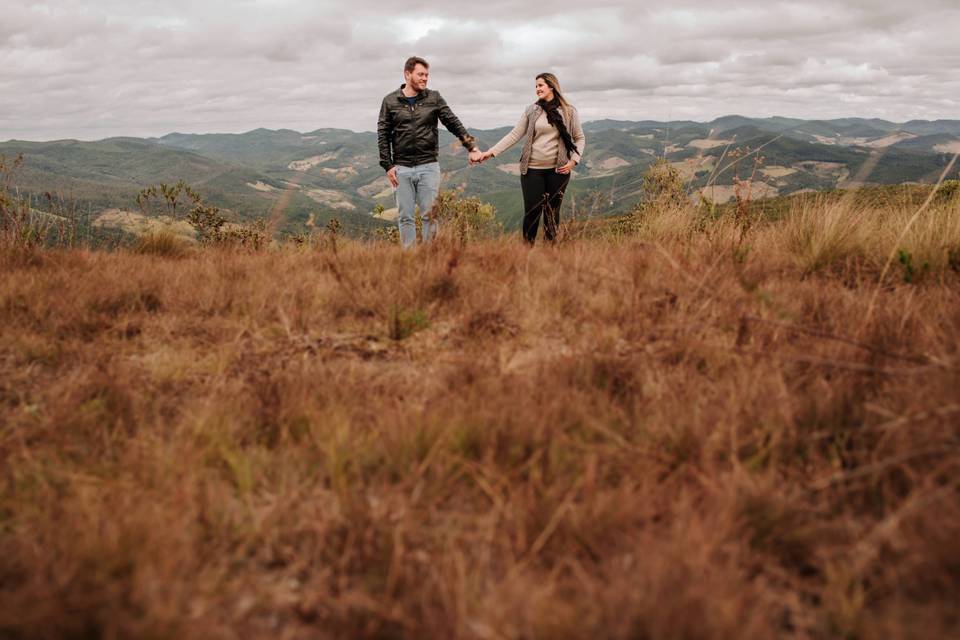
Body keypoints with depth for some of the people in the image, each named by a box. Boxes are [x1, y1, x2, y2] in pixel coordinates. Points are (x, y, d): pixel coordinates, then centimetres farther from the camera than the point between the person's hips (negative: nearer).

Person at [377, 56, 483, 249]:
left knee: (430, 215, -1)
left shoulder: (434, 98, 5)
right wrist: (388, 166, -2)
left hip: (429, 166, 0)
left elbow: (454, 124, 3)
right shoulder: (390, 101, 4)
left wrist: (472, 147, -6)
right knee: (405, 217, 4)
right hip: (402, 169, 0)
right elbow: (383, 135, 5)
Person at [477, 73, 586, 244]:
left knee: (552, 212, 6)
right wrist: (491, 152, -6)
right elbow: (515, 135, 2)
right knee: (532, 211, -1)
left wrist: (573, 161, -6)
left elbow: (579, 138, 9)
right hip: (532, 169, 0)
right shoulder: (532, 110, 5)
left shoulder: (569, 111, 3)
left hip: (558, 170, 0)